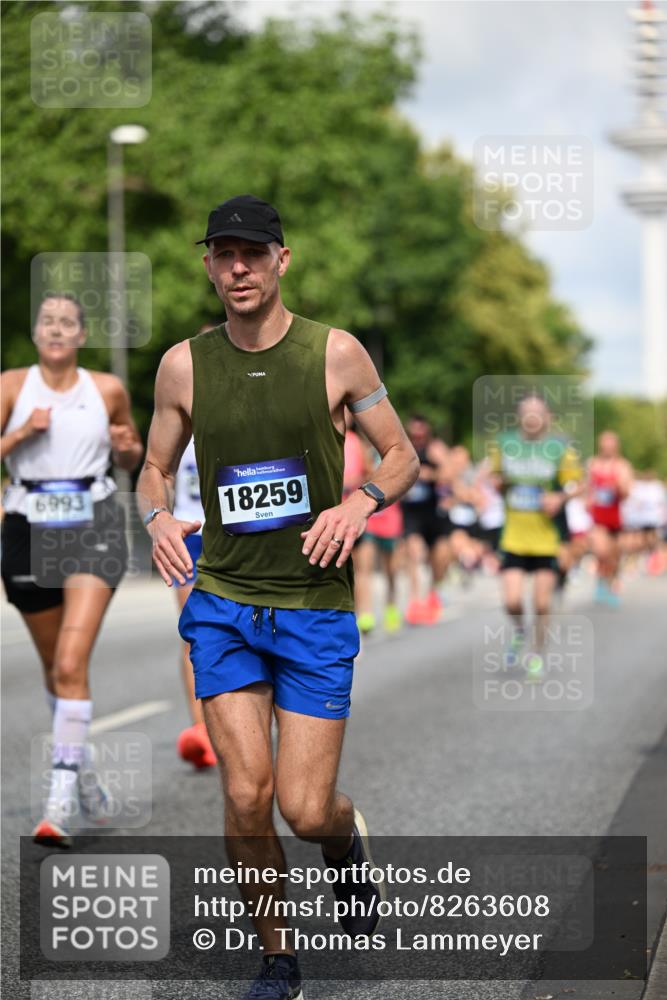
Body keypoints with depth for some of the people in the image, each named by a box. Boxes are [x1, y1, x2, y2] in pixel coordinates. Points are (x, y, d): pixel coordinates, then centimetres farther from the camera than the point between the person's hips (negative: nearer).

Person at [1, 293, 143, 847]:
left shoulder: (108, 389, 3)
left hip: (93, 528, -2)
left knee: (72, 662, -16)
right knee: (55, 666, 14)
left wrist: (127, 448, -4)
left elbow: (132, 456, 17)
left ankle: (62, 798, -17)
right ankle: (81, 763, 38)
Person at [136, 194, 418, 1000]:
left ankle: (345, 835, 34)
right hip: (222, 605, 1)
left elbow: (402, 456, 4)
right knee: (247, 797, -9)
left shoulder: (335, 353, -4)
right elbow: (155, 469, 13)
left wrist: (361, 502, -16)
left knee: (305, 811, -5)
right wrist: (159, 519, -9)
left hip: (317, 608, -1)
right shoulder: (184, 365, 2)